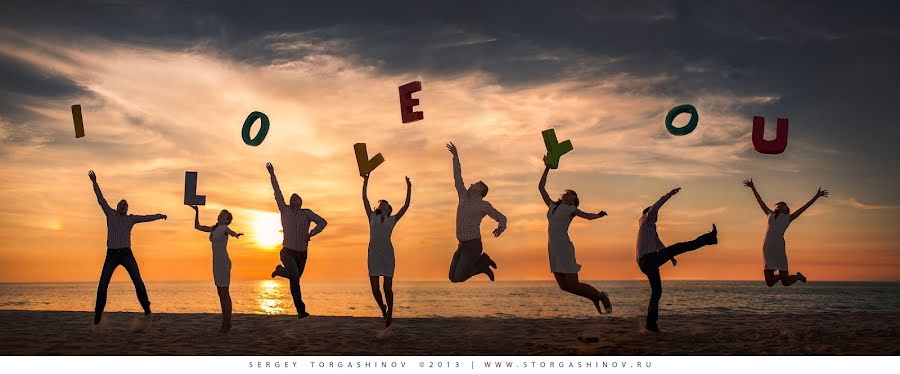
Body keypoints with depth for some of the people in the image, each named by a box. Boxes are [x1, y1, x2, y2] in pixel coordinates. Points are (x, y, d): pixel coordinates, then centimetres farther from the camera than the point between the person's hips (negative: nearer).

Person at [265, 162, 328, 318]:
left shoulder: (306, 213, -2)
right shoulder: (285, 210, 0)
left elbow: (322, 222, -9)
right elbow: (277, 193, -1)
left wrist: (311, 233, -22)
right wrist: (272, 175, -3)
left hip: (302, 254, 3)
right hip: (288, 252, -3)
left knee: (294, 278, 19)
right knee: (294, 277, -24)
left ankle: (280, 270, 52)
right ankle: (301, 309, -20)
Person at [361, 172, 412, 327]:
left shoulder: (393, 219, 14)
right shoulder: (372, 217, 16)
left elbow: (406, 205, 9)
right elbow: (364, 199, 12)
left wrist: (409, 188, 7)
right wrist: (365, 181, 8)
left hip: (387, 254, -1)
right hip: (373, 254, 1)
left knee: (388, 288, -5)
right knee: (375, 289, -2)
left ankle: (390, 312, 17)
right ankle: (382, 308, 29)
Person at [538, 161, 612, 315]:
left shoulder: (572, 209, 3)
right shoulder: (552, 206, 17)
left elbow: (588, 216, -12)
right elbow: (541, 187, 20)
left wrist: (599, 215, -33)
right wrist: (547, 168, 21)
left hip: (564, 247, -6)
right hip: (552, 249, 6)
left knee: (573, 285, -7)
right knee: (564, 286, 7)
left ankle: (601, 296, 15)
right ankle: (594, 298, 24)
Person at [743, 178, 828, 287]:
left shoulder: (788, 218, 16)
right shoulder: (770, 214, 22)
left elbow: (804, 207, 18)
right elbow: (760, 201, 30)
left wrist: (817, 196, 20)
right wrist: (753, 187, 35)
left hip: (779, 247, -3)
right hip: (767, 248, 3)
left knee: (785, 282, -2)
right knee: (769, 283, 3)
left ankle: (798, 276, 30)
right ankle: (781, 276, 34)